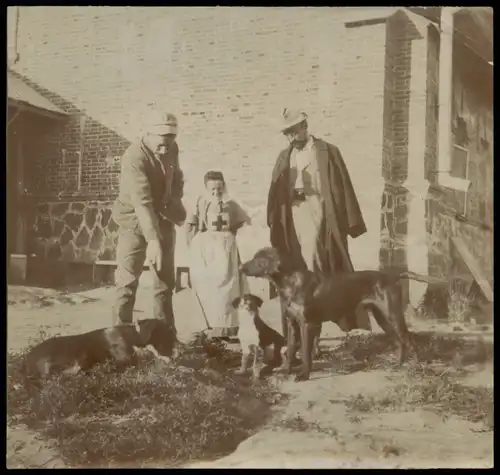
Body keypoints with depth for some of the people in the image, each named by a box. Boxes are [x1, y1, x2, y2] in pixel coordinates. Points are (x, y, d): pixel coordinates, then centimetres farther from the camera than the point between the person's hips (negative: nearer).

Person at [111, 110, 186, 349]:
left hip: (163, 220, 7)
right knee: (127, 281, -7)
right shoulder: (135, 157, -27)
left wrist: (175, 202, -6)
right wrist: (153, 240, -44)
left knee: (166, 280, 10)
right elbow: (142, 202, -36)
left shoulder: (172, 150, -4)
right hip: (135, 222, -6)